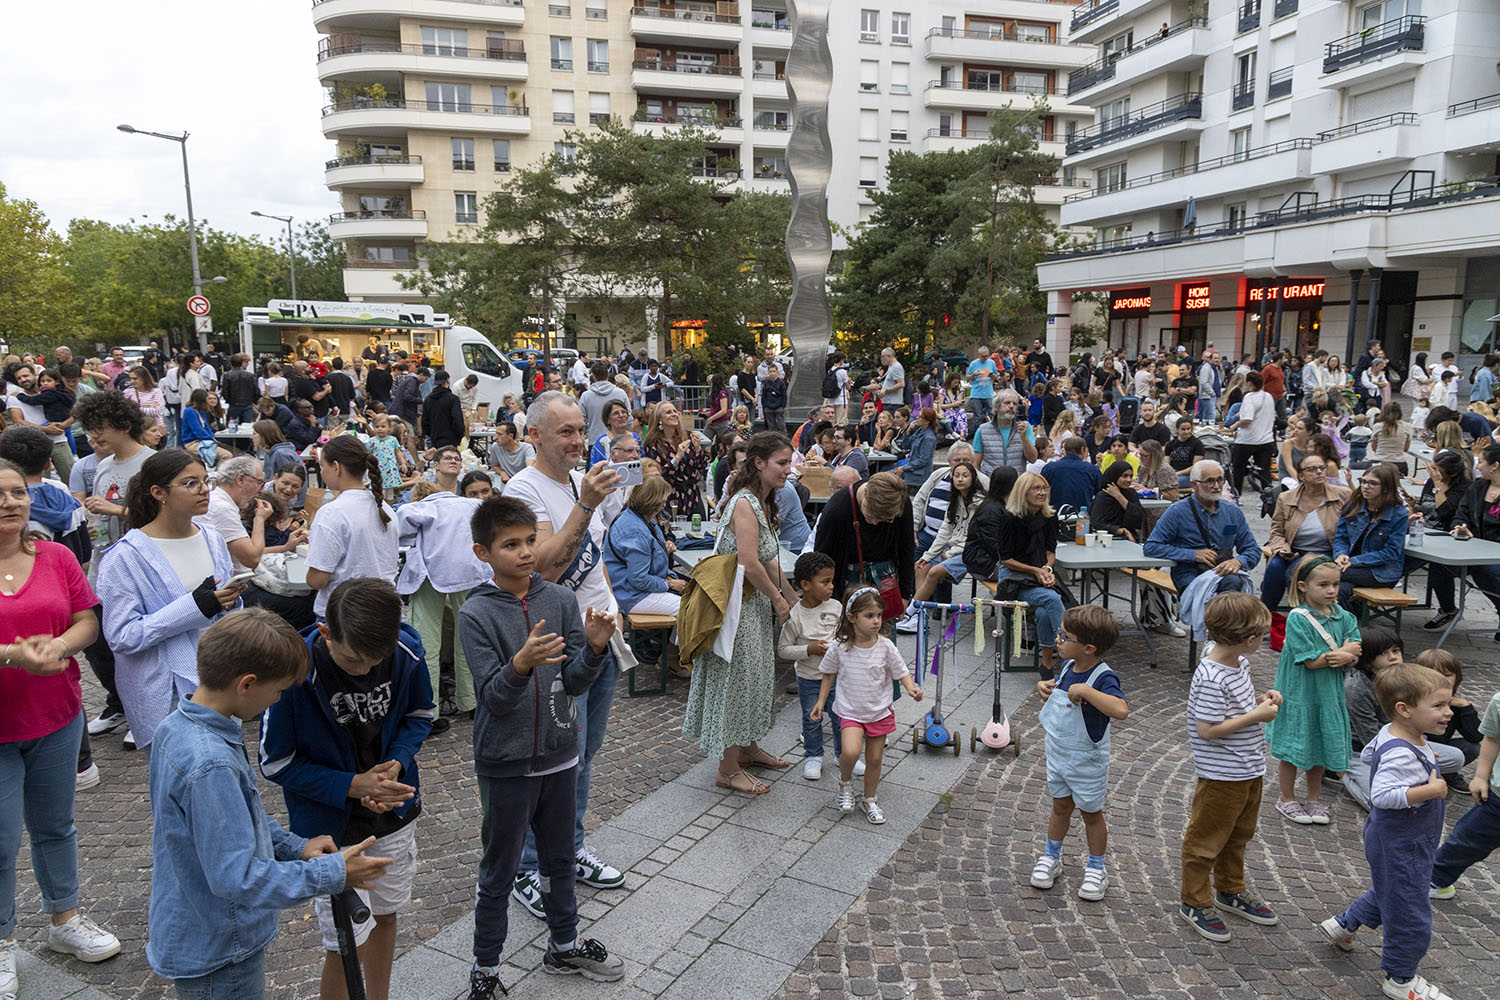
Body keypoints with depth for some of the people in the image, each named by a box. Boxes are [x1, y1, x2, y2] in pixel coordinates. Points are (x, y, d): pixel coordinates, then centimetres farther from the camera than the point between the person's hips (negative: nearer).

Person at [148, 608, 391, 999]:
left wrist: (295, 846, 2)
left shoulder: (179, 724, -3)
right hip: (216, 956, -9)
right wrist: (333, 873, -23)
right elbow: (237, 877, -31)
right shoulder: (211, 766, -34)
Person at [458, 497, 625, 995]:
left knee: (560, 858, 21)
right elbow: (492, 697, -18)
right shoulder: (476, 613, -13)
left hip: (559, 753, 4)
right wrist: (521, 664, -37)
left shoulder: (561, 600, -4)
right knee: (500, 871, 12)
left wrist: (594, 646, -24)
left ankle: (564, 945, 41)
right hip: (506, 762, -4)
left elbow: (574, 682, -5)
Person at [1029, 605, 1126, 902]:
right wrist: (1043, 686, -3)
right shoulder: (1067, 667, -4)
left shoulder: (1103, 678, -27)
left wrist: (1085, 690, -43)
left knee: (1091, 813, 13)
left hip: (1087, 761, -6)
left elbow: (1121, 710, -45)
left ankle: (1096, 869, 31)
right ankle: (1051, 858, 37)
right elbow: (1056, 689, 18)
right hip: (1057, 753, 6)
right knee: (1060, 806, 21)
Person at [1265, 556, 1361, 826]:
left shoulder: (1342, 617, 1)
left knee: (1320, 746, 16)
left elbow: (1355, 656, 1)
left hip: (1328, 694, 5)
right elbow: (1311, 661, -20)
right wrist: (1345, 650, -11)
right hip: (1299, 693, -5)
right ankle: (1287, 799, 24)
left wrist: (1344, 657, -21)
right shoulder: (1297, 619, -18)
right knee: (1294, 747, 6)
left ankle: (1314, 800, 32)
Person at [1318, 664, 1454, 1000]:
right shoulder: (1401, 755, -33)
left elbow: (1368, 753, 16)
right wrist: (1429, 790, -39)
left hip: (1411, 842, 10)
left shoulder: (1393, 734, -4)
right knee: (1410, 915, 6)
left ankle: (1343, 924, 45)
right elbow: (1381, 794, -43)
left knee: (1388, 893, 29)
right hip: (1399, 847, -10)